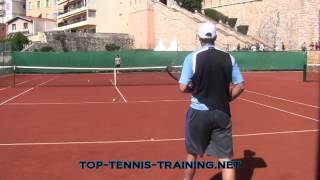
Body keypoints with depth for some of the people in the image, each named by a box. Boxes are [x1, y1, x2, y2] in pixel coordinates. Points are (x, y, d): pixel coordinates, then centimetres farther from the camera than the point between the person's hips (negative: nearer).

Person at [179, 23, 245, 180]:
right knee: (226, 158, 4)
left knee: (192, 153, 20)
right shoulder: (229, 58, 0)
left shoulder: (192, 57, -8)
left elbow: (183, 88, -11)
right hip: (222, 113, 1)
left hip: (199, 112, -1)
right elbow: (240, 85, 3)